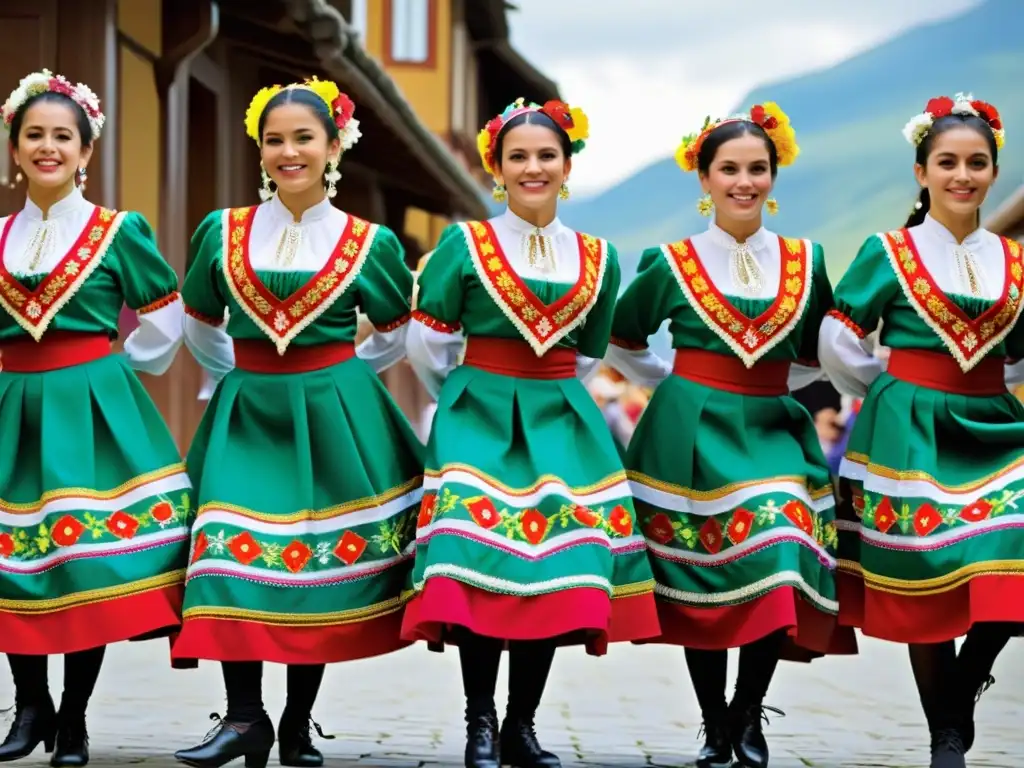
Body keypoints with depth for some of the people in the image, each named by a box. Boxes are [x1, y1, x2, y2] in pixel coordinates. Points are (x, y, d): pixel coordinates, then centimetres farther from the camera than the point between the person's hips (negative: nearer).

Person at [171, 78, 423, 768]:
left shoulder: (370, 243, 1)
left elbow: (392, 341, 14)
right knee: (234, 557, -12)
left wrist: (335, 376, 10)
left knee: (322, 565, 1)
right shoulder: (223, 232, 4)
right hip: (246, 413, 1)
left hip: (336, 418, -1)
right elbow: (202, 330, 19)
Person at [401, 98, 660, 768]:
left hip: (561, 422, 3)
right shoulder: (464, 245, -1)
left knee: (559, 569, -5)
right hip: (478, 419, -3)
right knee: (481, 563, -15)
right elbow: (427, 343, 4)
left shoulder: (599, 259, 9)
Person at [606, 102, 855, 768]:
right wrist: (679, 386, 6)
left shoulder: (805, 263, 7)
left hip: (773, 431, 2)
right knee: (703, 582, -1)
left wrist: (768, 388, 6)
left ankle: (748, 714, 5)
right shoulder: (671, 265, 1)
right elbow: (623, 343, 14)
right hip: (692, 435, -1)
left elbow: (815, 359, 19)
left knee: (780, 560, -14)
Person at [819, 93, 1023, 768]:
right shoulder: (888, 252, -3)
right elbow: (838, 344, -2)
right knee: (927, 581, -2)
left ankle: (959, 696, 12)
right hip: (913, 433, -3)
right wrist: (894, 395, 5)